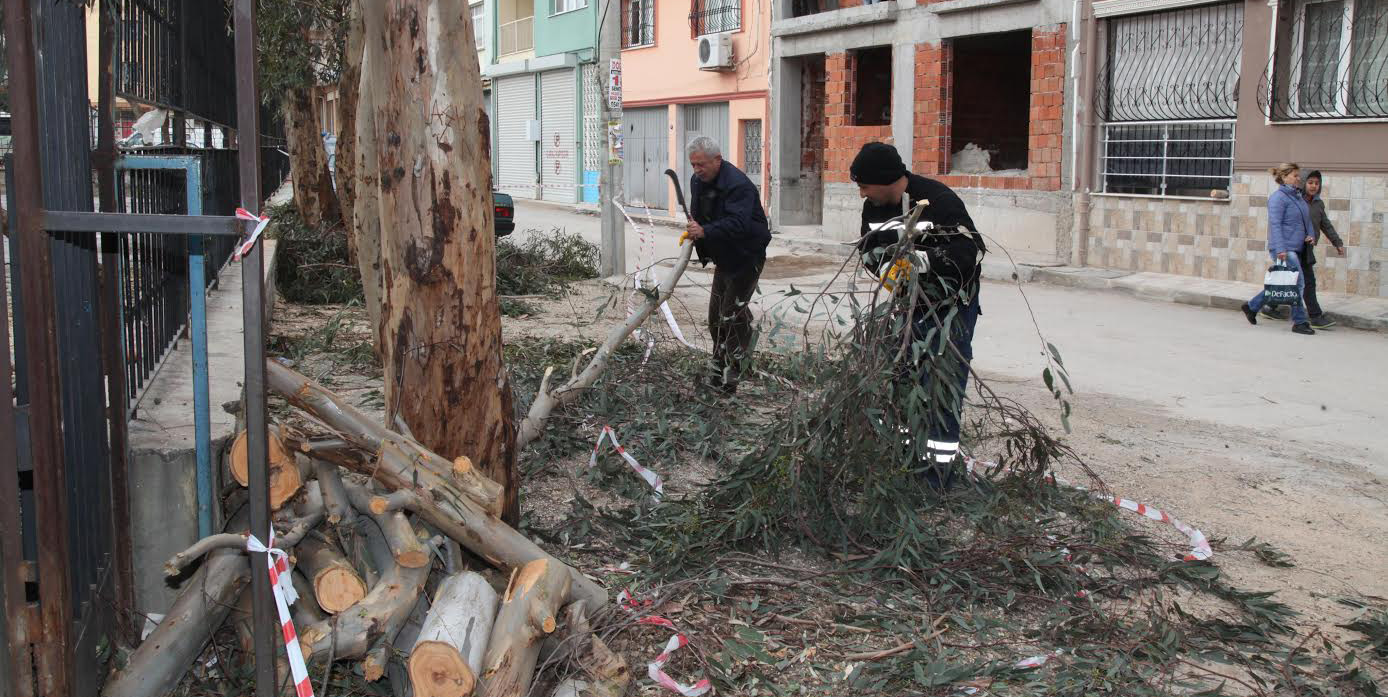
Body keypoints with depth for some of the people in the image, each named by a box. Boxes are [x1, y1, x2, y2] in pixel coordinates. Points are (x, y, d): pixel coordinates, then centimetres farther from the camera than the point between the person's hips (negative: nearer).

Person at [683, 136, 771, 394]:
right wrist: (692, 229, -2)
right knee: (717, 317, 12)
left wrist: (704, 231, -44)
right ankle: (719, 372, 22)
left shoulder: (738, 185, -26)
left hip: (746, 258, -9)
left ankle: (731, 378, -6)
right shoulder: (697, 181, 4)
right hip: (724, 258, 9)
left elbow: (738, 224, -38)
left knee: (732, 315, -12)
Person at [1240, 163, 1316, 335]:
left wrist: (1310, 234, 6)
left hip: (1295, 248, 9)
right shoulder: (1278, 197, -11)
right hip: (1284, 248, -9)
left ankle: (1252, 306, 27)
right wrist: (1280, 249, -24)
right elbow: (1275, 224, -17)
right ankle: (1300, 322, -2)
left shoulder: (1299, 197, 17)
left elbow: (1307, 218, 26)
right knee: (1298, 283, -9)